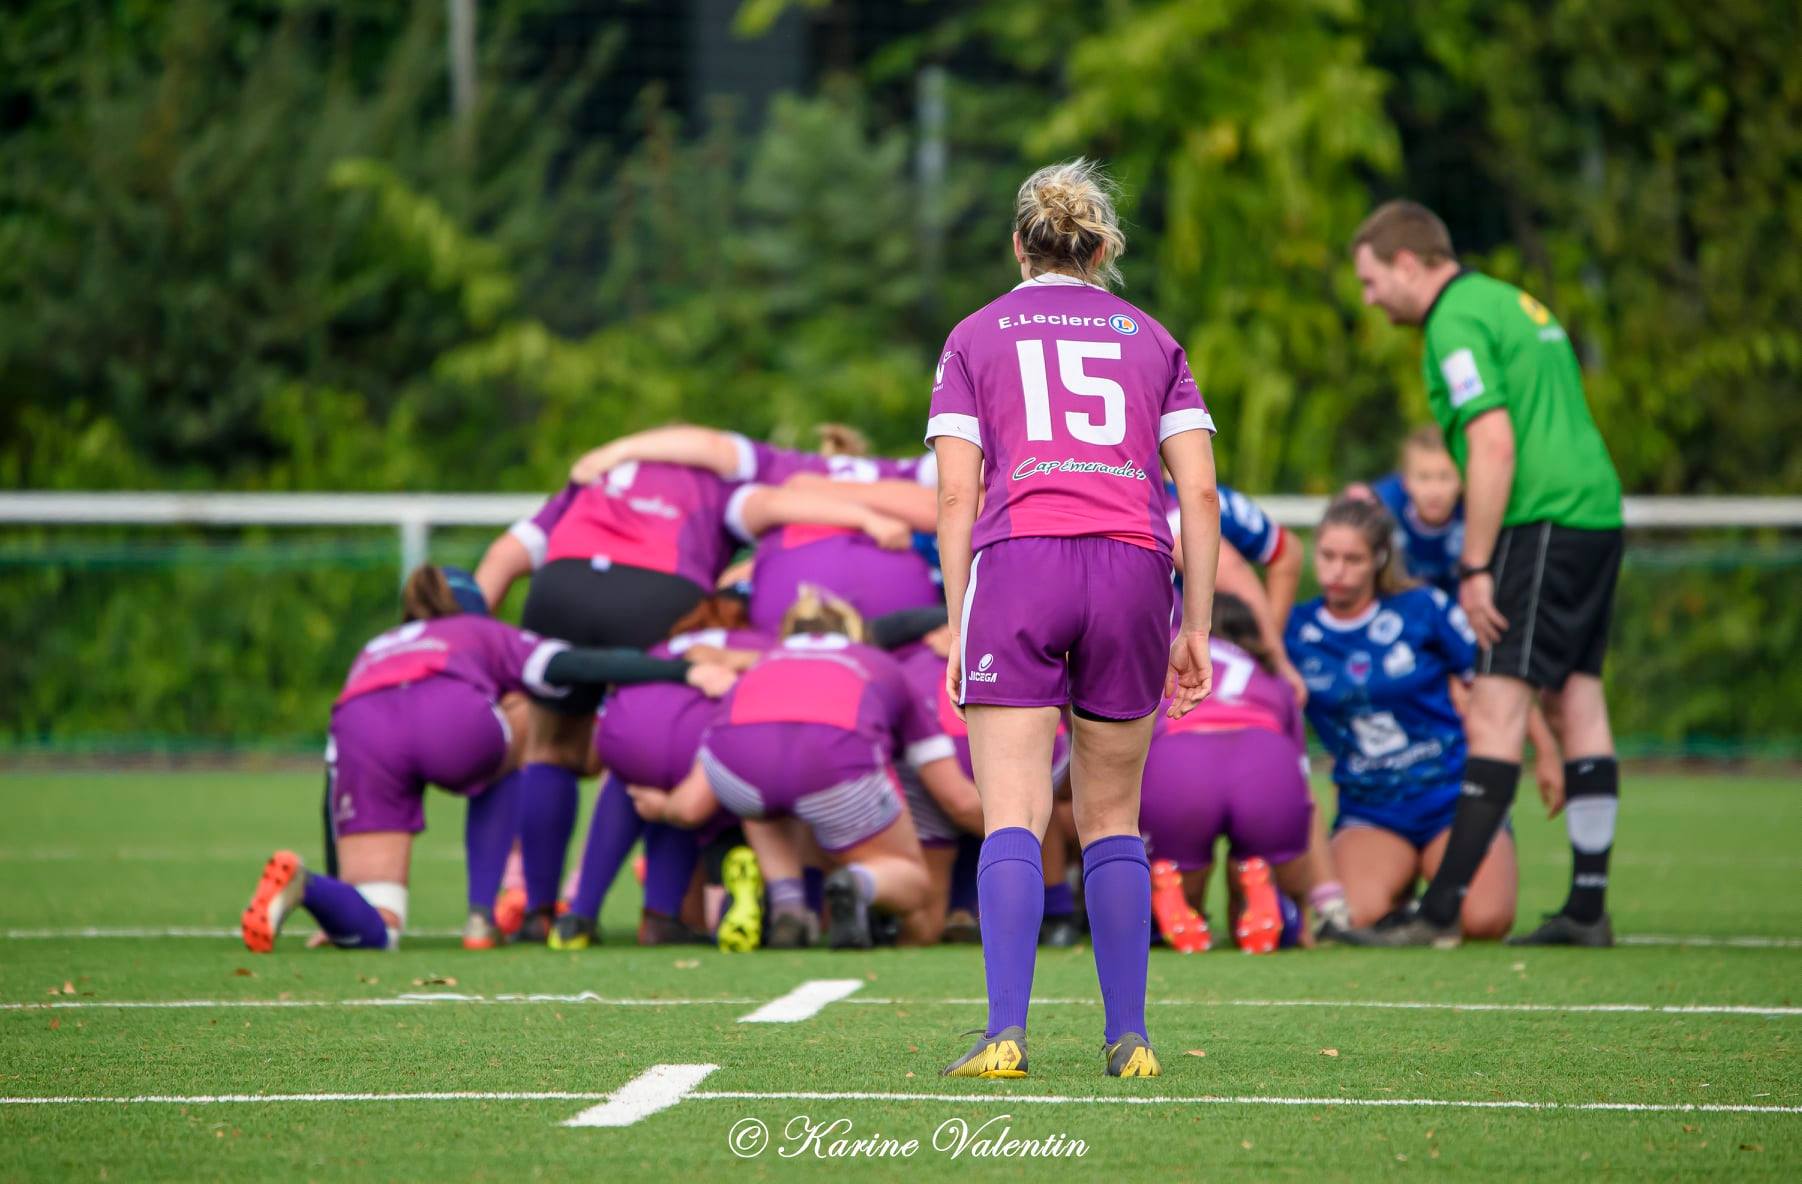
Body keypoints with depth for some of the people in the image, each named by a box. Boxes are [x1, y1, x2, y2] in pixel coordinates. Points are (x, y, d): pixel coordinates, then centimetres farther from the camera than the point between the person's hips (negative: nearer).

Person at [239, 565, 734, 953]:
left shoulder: (373, 653, 45)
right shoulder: (488, 636, 37)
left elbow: (334, 782, 41)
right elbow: (569, 666, 16)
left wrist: (340, 901, 45)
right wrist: (684, 671, 11)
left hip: (358, 729, 2)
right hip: (450, 716, -2)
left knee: (373, 930, 5)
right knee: (508, 763, 36)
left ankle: (303, 886, -27)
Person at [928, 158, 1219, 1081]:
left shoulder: (975, 338, 14)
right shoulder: (1150, 341, 18)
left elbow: (955, 497, 5)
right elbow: (1199, 494, 10)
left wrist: (958, 634, 7)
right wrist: (1196, 629, 12)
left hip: (1015, 563, -2)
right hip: (1134, 569, 2)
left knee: (1013, 820, -5)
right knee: (1111, 822, 13)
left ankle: (1005, 1031, -19)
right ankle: (1128, 1035, 11)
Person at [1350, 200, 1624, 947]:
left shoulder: (1457, 322, -9)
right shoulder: (1510, 302, 20)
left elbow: (1495, 445, -18)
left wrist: (1475, 568, -16)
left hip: (1542, 522, -10)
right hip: (1595, 513, 10)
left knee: (1496, 711, -11)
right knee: (1576, 703, 10)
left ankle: (1442, 909, -14)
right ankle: (1588, 906, 10)